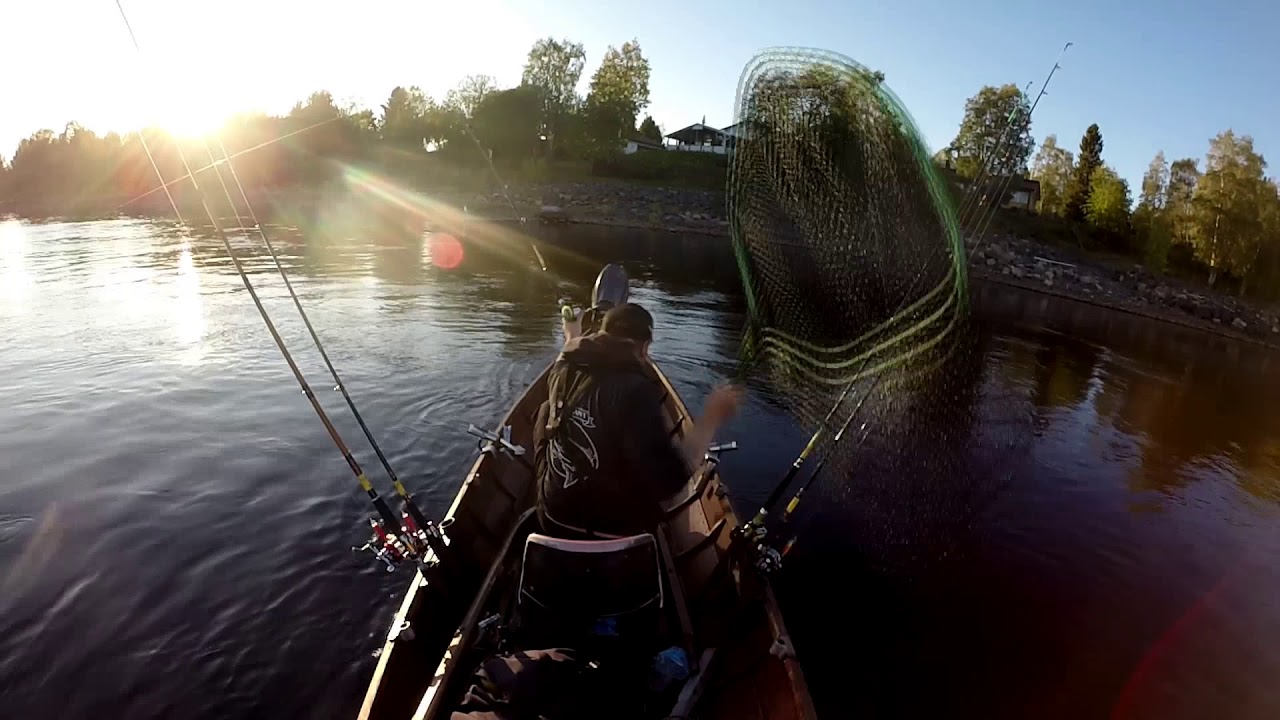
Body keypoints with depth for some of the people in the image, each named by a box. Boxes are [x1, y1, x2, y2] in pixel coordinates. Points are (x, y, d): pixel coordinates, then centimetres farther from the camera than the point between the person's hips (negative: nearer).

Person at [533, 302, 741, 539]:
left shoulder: (565, 369, -8)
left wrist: (572, 334, 41)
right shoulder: (634, 390, -28)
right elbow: (669, 480, -30)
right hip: (616, 534, -4)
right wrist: (712, 418, -22)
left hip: (554, 521, 4)